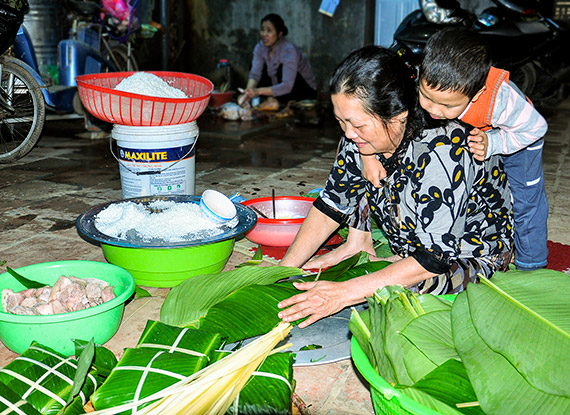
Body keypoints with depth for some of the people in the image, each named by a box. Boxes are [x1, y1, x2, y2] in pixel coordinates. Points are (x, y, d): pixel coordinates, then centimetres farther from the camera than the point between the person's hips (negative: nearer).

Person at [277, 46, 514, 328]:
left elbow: (433, 260, -34)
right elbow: (329, 208, -4)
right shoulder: (360, 134, -15)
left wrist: (343, 294, -35)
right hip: (408, 239, 7)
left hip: (474, 255, -6)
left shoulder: (441, 152, -37)